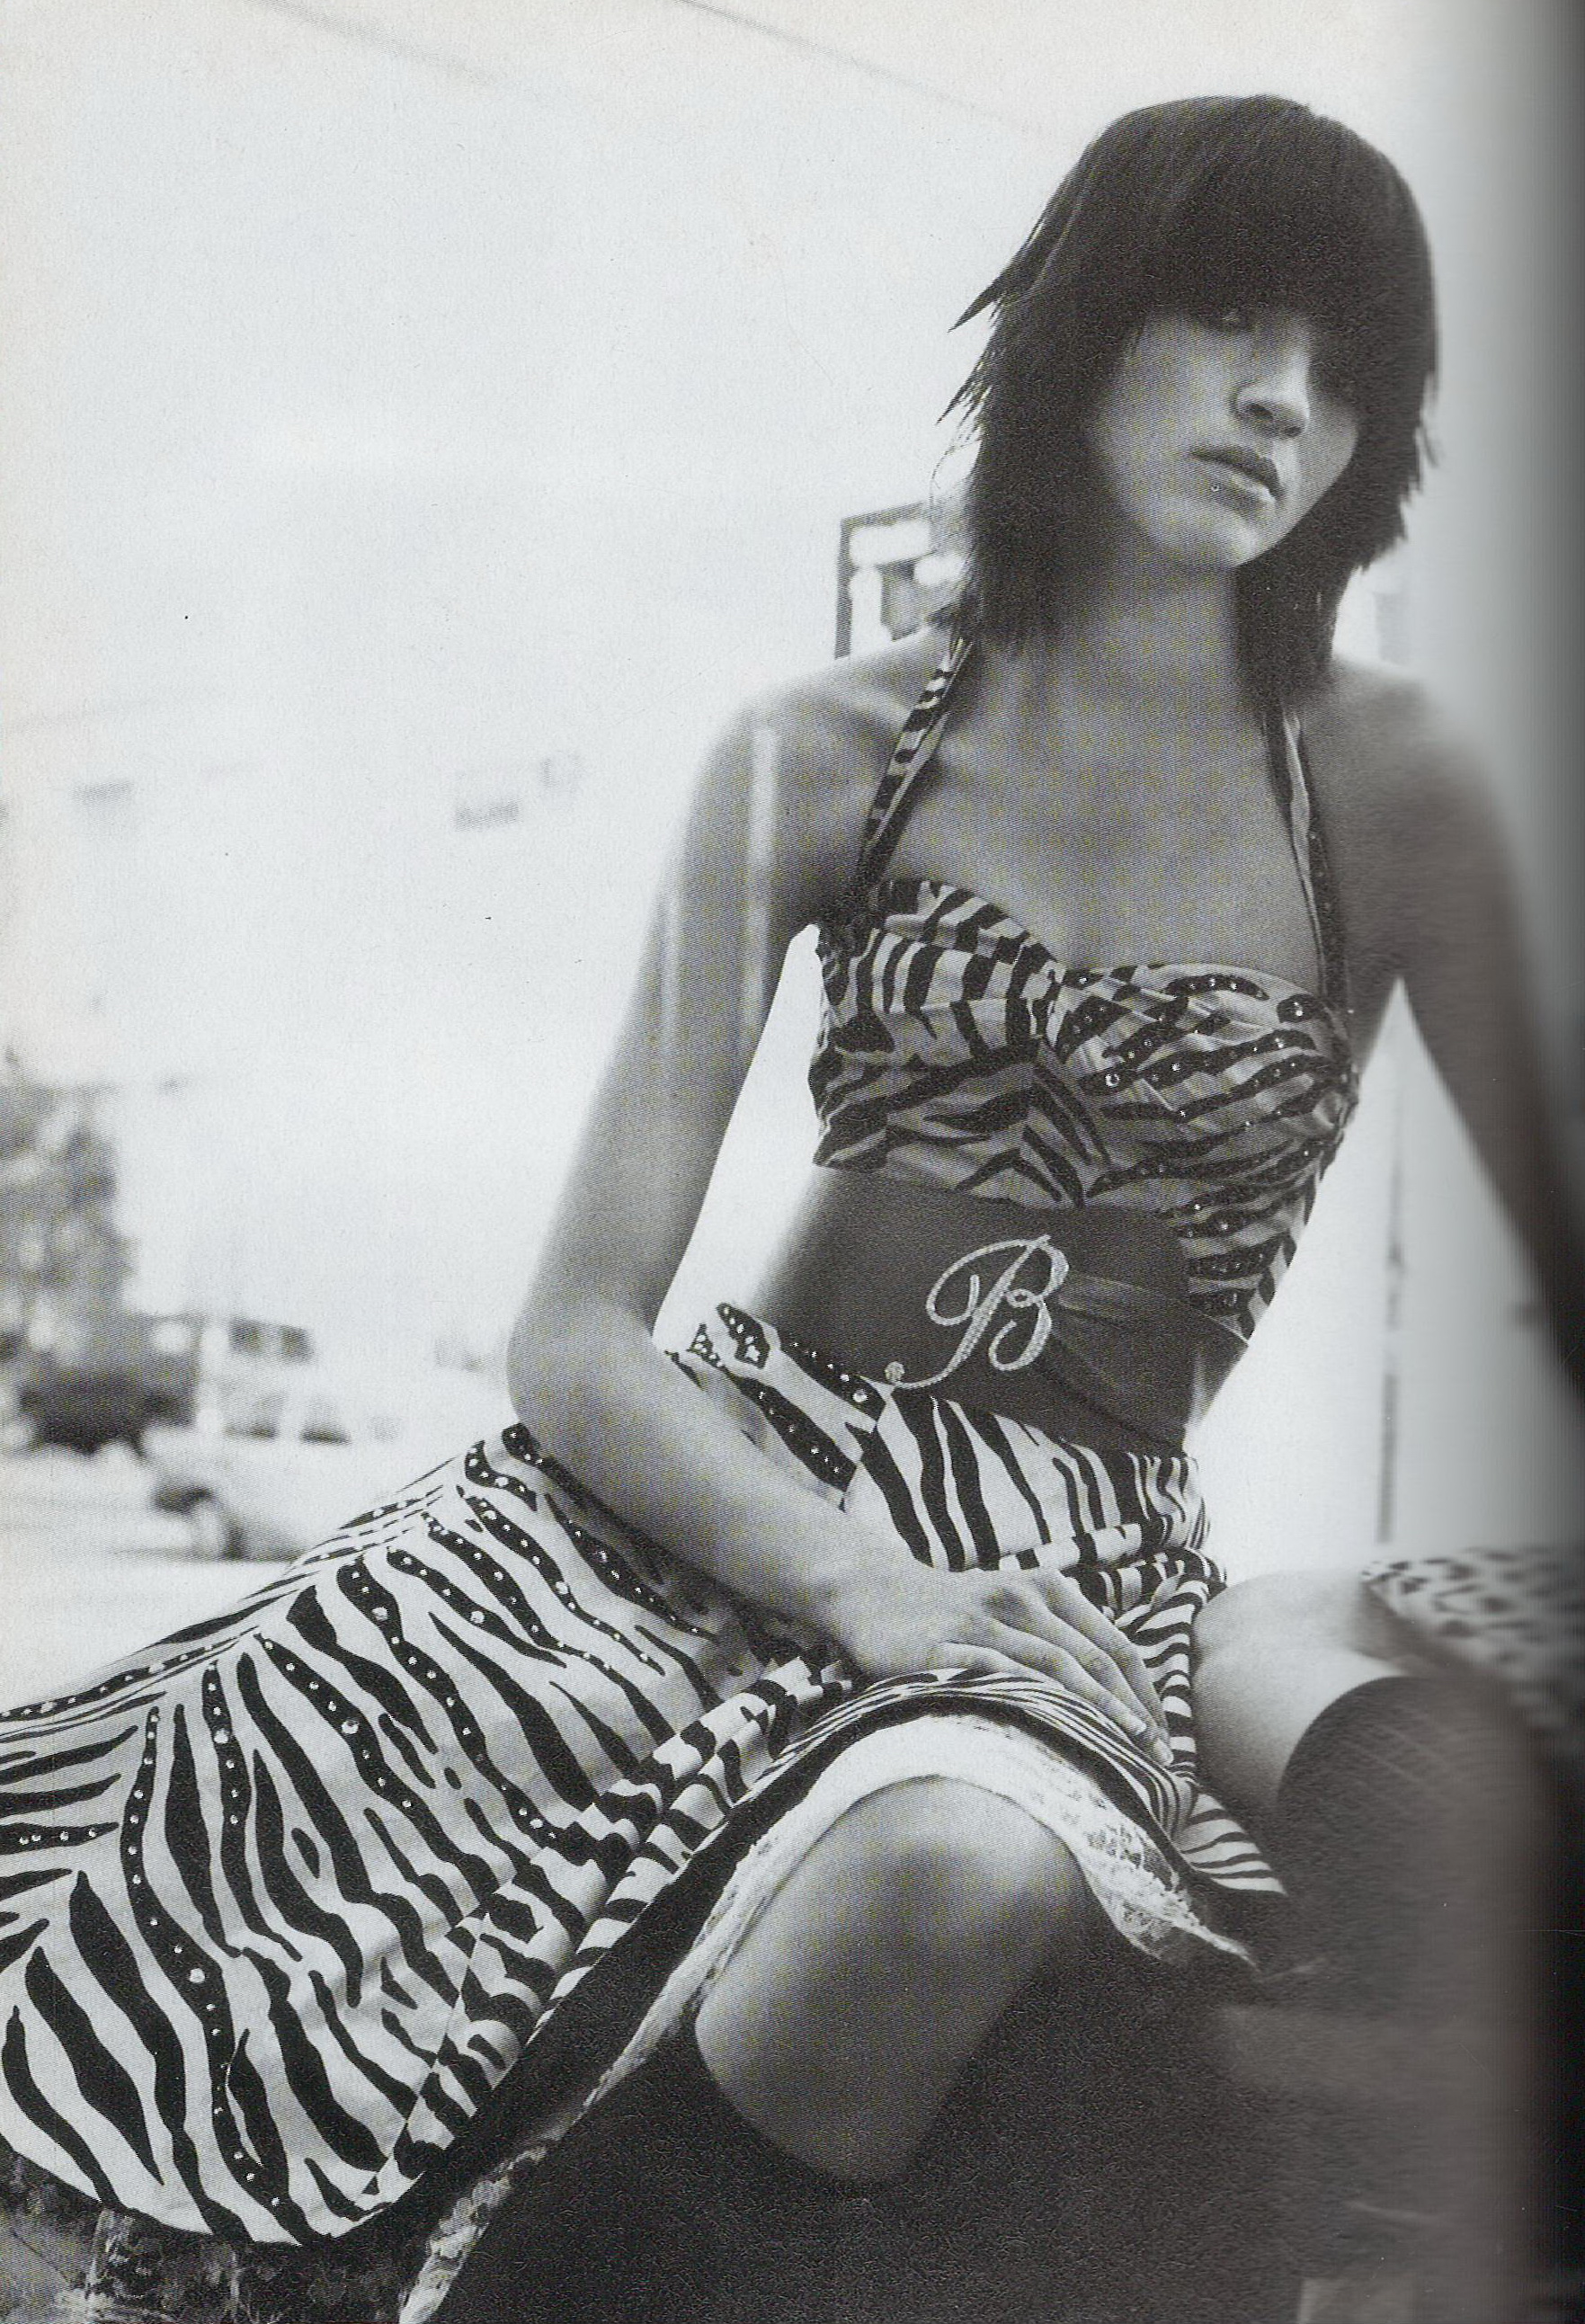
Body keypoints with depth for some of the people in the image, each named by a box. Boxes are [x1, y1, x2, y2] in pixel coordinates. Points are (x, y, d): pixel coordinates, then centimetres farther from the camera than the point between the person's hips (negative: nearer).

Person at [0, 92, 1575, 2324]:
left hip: (1088, 1567, 0)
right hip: (735, 1480, 0)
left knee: (955, 1871, -38)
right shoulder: (825, 761, 5)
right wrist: (855, 1576, -21)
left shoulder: (1384, 785, 5)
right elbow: (578, 1338, -2)